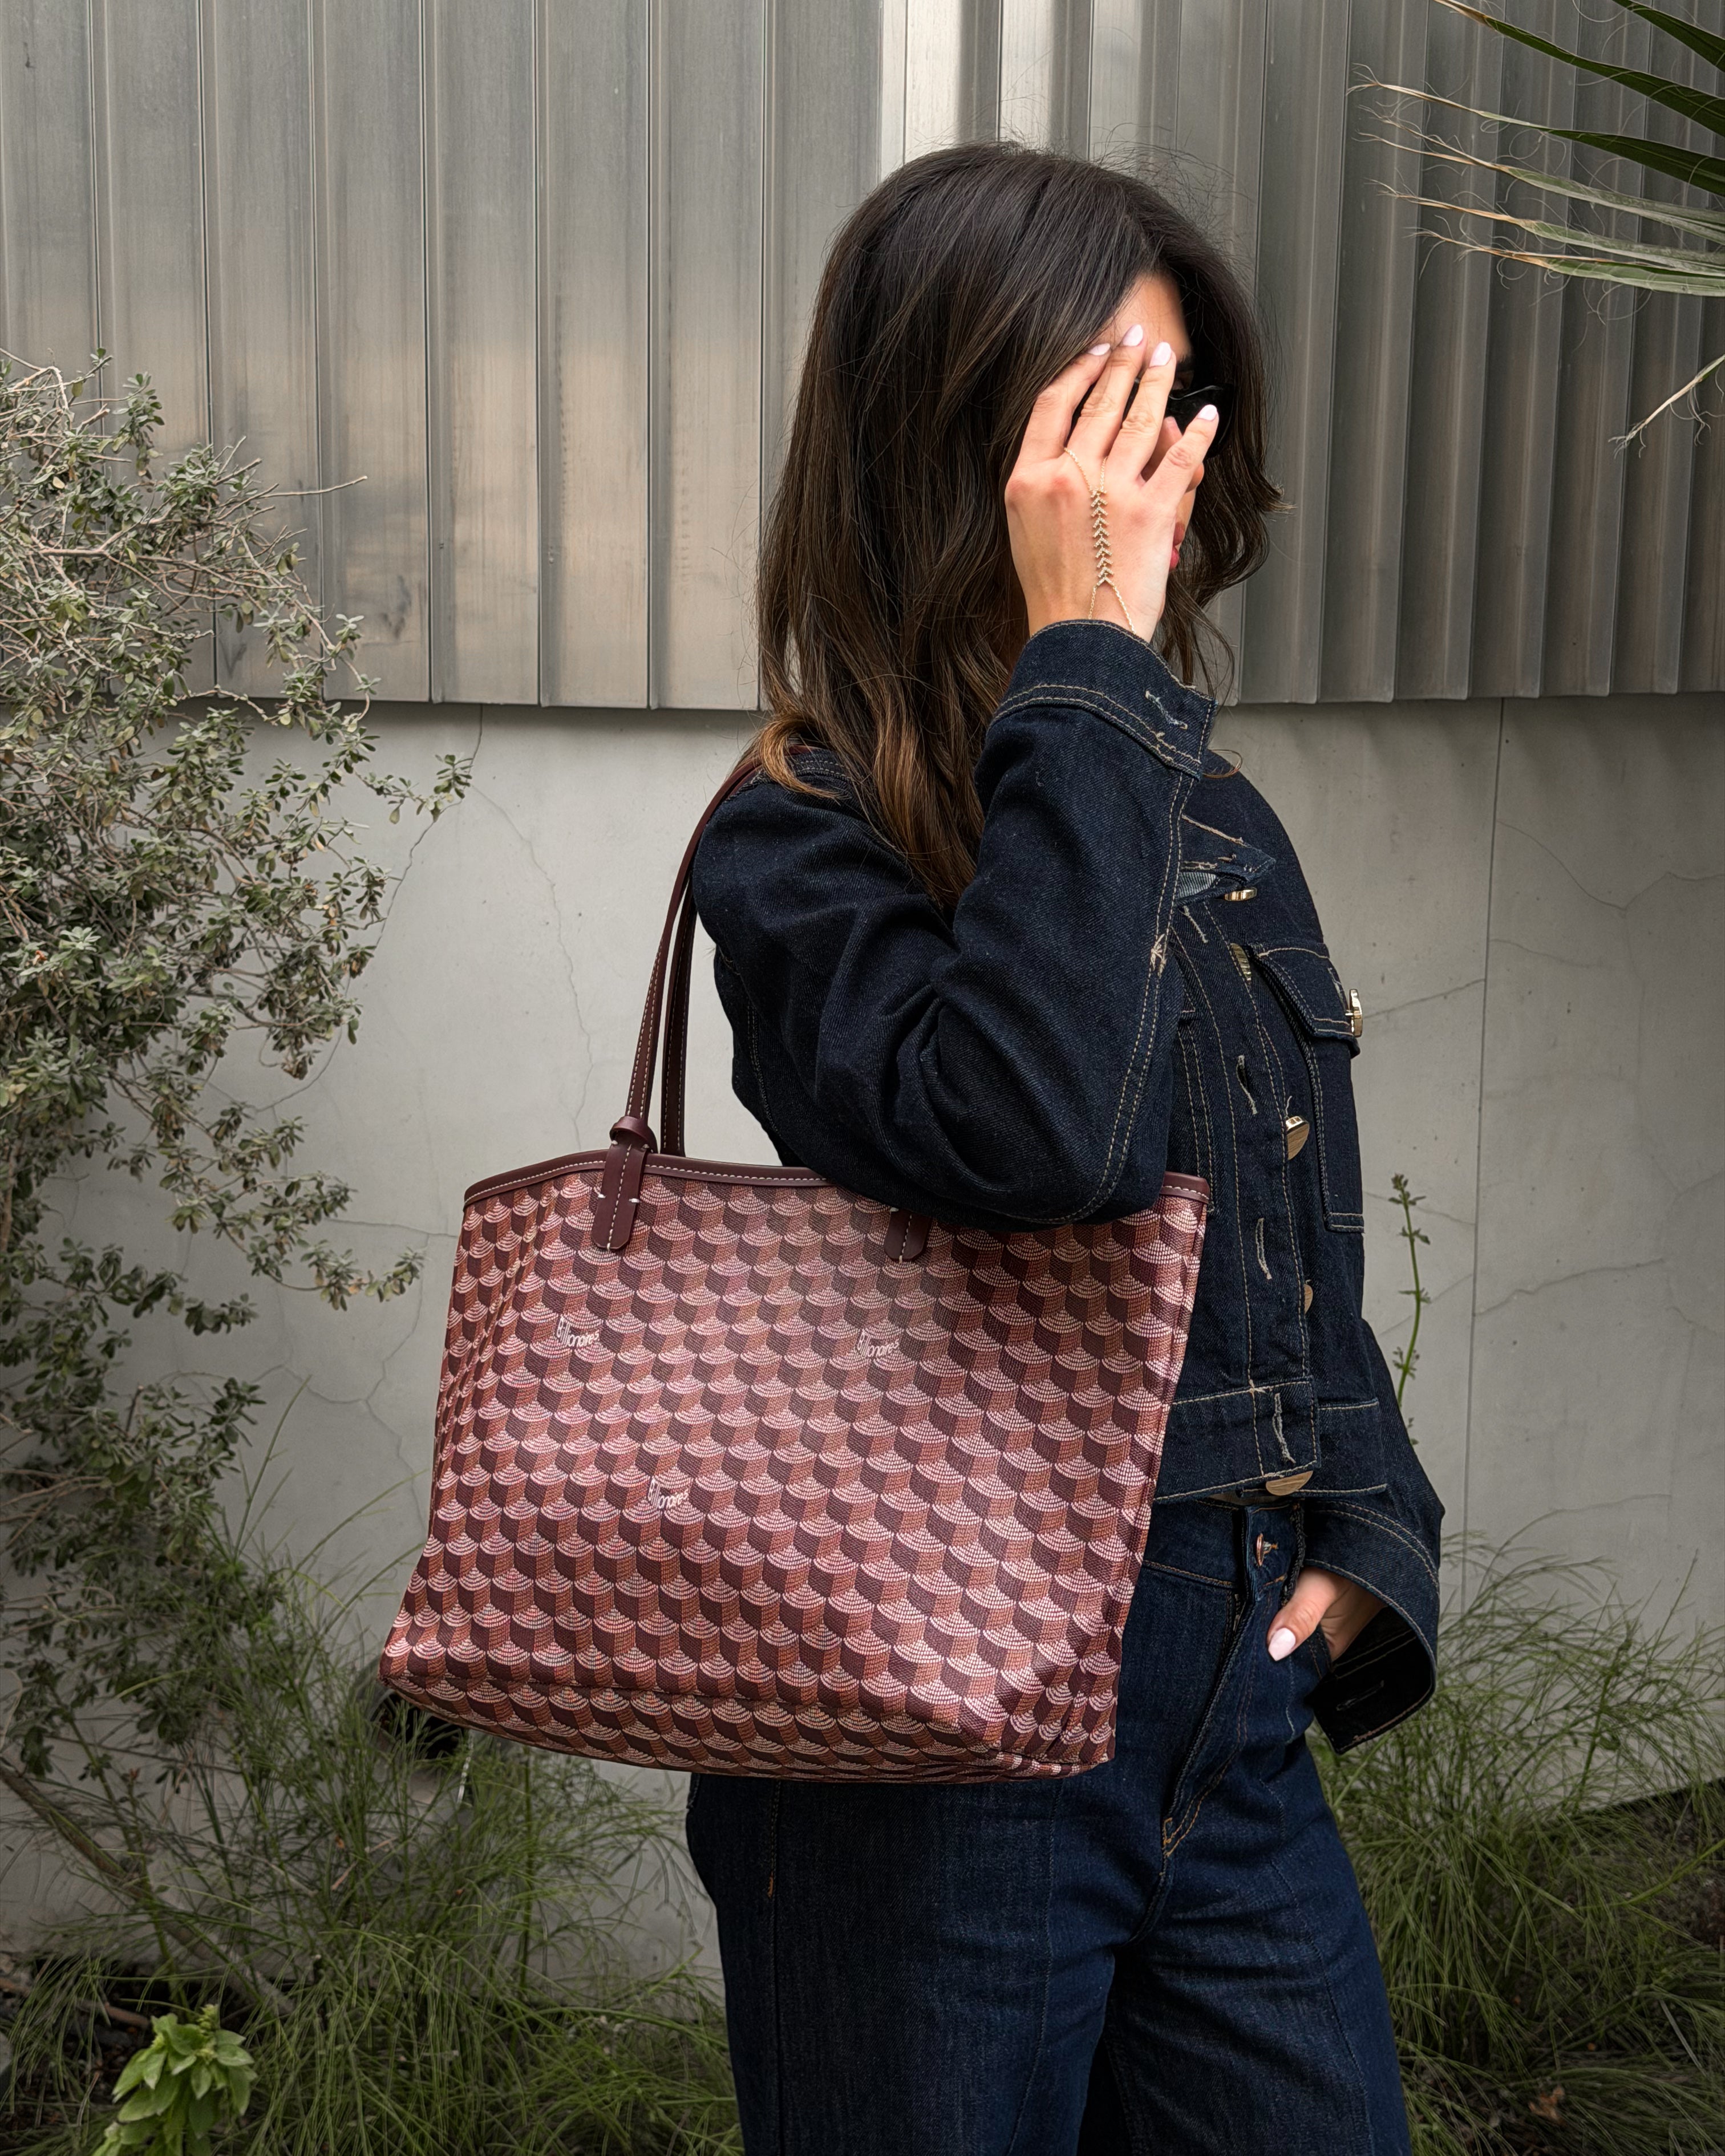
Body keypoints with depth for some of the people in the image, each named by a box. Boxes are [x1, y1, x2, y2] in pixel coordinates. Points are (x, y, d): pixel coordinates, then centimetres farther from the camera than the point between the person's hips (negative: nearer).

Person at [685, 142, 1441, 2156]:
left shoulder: (1214, 819, 8)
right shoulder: (805, 841, -12)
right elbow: (1033, 1139, -33)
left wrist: (1361, 1533, 2)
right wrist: (1086, 664, -25)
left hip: (1237, 1722, 6)